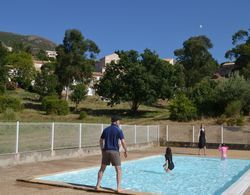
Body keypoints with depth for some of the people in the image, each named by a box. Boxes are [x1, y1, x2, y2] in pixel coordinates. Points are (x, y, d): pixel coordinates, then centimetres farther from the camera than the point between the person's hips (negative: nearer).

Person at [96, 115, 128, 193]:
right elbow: (123, 142, -11)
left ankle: (98, 185, 17)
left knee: (102, 168, 15)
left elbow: (101, 140, 14)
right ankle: (118, 188, -1)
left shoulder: (106, 129, 9)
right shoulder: (118, 130, -7)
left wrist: (102, 149, 25)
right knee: (118, 170, 4)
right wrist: (126, 151, 1)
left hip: (106, 151, 5)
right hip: (114, 151, -4)